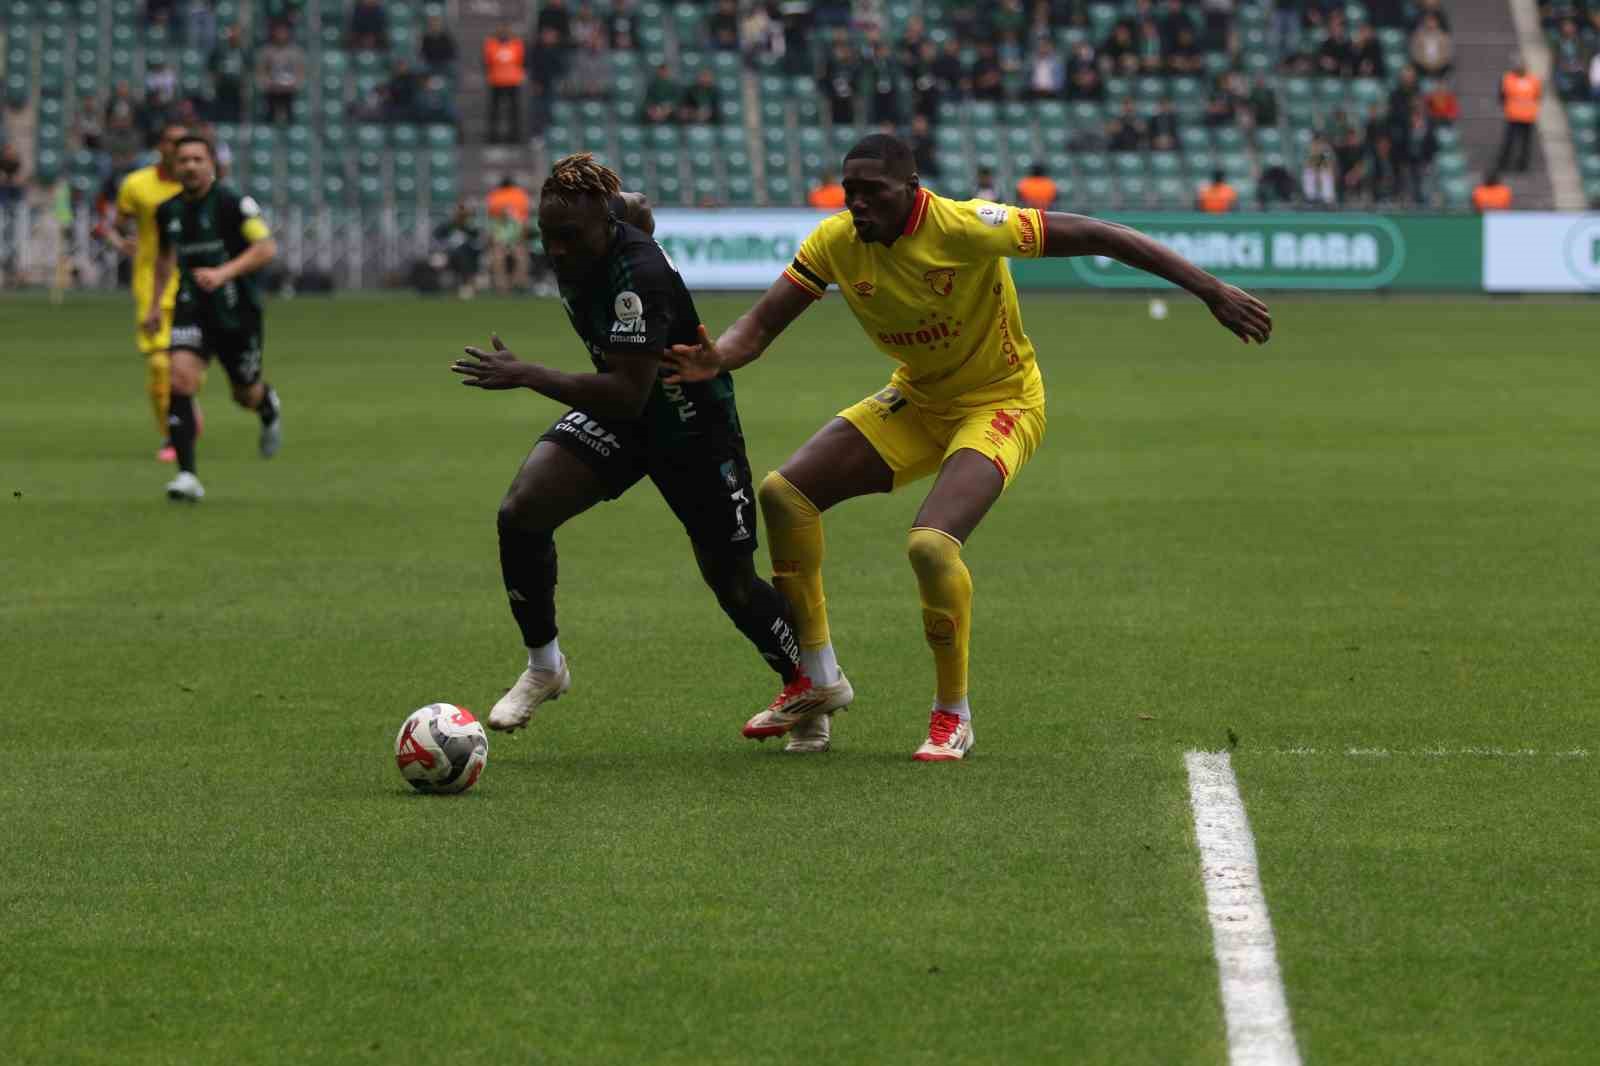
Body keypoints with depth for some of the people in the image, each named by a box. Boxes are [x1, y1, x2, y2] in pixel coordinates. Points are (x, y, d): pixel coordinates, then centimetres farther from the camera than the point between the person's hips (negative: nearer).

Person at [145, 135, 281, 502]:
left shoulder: (231, 203, -13)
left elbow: (266, 248, -18)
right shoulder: (169, 211, 5)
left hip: (236, 310, -3)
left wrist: (224, 272, -30)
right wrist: (155, 304, 21)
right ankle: (187, 476, -20)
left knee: (246, 394, 11)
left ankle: (269, 406, 52)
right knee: (180, 378, -19)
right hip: (191, 308, 3)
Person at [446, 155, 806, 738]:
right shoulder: (576, 250, -11)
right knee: (520, 512, -16)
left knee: (733, 585, 5)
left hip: (690, 423, -7)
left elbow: (628, 394, -39)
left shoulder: (640, 275, -35)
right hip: (618, 411, 7)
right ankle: (544, 667, 2)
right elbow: (634, 206, 15)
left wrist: (527, 376, -41)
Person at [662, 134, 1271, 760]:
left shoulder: (965, 227, -28)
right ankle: (817, 679, 8)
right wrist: (715, 359, -33)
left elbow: (1098, 237, -26)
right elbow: (763, 322, -8)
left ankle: (953, 716, -6)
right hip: (917, 401, 6)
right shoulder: (836, 243, -12)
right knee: (783, 493, -6)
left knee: (930, 544, -29)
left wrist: (1213, 292, -26)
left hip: (1000, 405, -6)